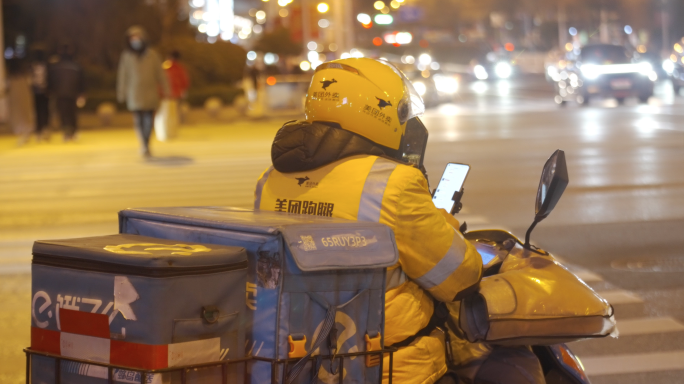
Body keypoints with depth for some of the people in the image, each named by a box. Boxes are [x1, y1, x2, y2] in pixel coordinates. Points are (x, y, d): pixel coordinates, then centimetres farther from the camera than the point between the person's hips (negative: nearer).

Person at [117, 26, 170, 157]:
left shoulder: (152, 55, 2)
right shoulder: (126, 56, 1)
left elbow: (160, 73, 7)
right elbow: (122, 76, 5)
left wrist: (165, 90, 8)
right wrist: (121, 93, 6)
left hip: (150, 93, 1)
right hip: (134, 94, -1)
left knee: (149, 119, 4)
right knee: (139, 120, -11)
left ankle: (146, 145, 19)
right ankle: (144, 145, -11)